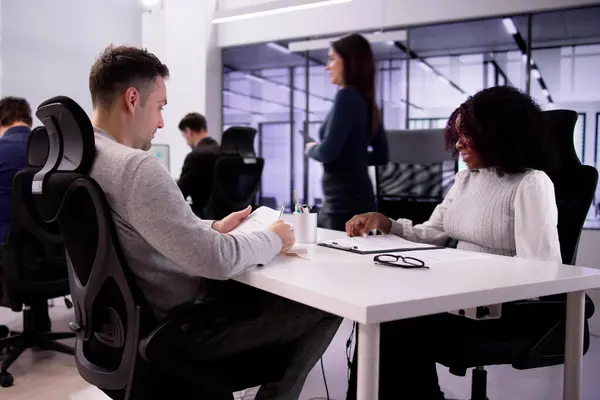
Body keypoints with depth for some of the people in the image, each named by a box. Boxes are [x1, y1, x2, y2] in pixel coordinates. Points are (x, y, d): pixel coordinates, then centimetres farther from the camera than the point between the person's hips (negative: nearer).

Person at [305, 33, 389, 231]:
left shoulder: (347, 96, -12)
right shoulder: (366, 102, 13)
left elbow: (328, 152, -18)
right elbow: (381, 156, 20)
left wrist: (311, 148, 2)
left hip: (345, 203, -9)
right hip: (355, 198, 9)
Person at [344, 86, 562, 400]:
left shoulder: (531, 184, -10)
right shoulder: (465, 179, 15)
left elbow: (538, 273, -18)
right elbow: (430, 234, 14)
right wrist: (382, 222, -2)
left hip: (510, 307, -7)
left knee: (404, 328, -24)